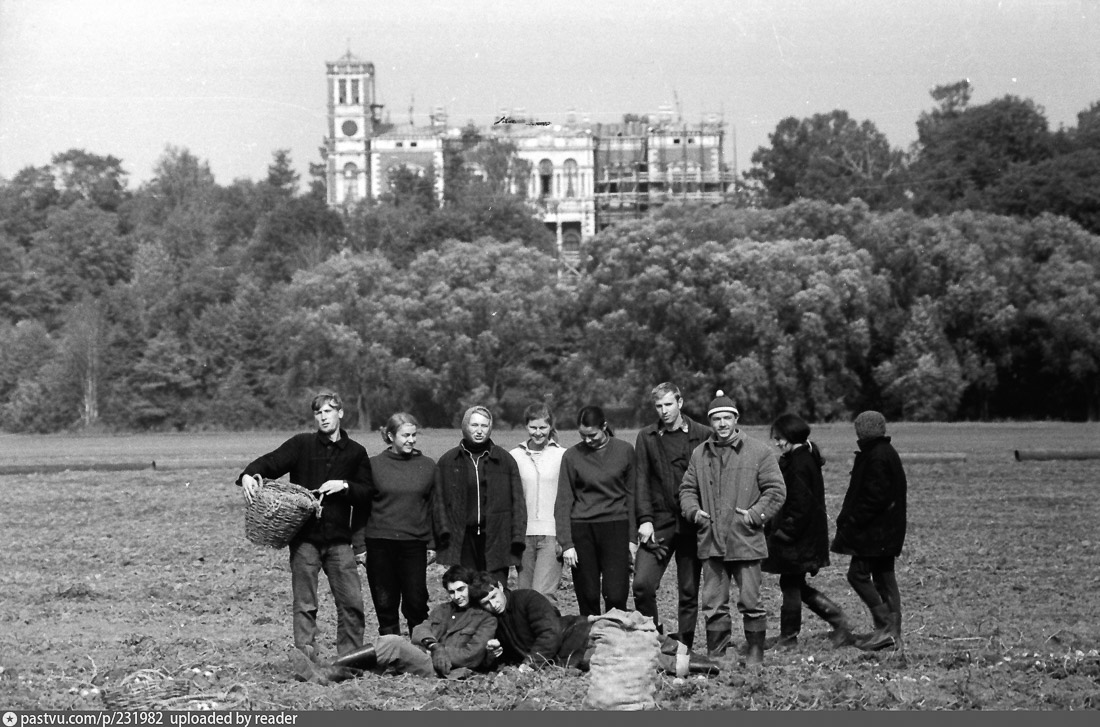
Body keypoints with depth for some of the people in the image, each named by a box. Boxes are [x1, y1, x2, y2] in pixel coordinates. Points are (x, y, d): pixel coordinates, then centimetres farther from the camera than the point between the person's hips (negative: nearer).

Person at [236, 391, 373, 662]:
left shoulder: (356, 453, 10)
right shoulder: (301, 444, 6)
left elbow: (367, 492, 9)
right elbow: (270, 462, -4)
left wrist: (344, 486, -9)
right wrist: (248, 475, -24)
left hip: (339, 539, 1)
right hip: (305, 538, -1)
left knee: (352, 603, -3)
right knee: (305, 605, 1)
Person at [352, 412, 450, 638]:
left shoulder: (427, 465, 7)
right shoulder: (374, 465, 2)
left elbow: (436, 504, 12)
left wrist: (443, 538, 7)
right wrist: (360, 545, 0)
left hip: (415, 544, 0)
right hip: (379, 543, 0)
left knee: (416, 603, -4)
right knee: (385, 605, 4)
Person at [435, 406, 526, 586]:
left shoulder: (505, 461, 8)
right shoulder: (447, 462, 9)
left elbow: (518, 501, 6)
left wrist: (518, 538, -3)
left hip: (495, 542, -1)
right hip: (462, 542, 1)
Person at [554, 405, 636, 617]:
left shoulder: (625, 451, 3)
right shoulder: (572, 456, 1)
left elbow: (631, 495, 8)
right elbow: (563, 502, 2)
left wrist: (632, 537, 4)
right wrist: (566, 543, -5)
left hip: (616, 528, 0)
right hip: (582, 530, 0)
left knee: (616, 597, -9)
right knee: (587, 598, 1)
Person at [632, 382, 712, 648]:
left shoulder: (702, 435, 3)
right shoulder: (646, 437, 7)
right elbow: (641, 481, 4)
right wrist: (644, 519, -7)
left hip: (692, 523, -1)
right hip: (659, 521, 1)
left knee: (689, 591, 4)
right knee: (642, 584, -11)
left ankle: (684, 647, 13)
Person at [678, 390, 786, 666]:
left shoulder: (758, 452, 0)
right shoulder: (700, 454, 11)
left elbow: (776, 490, 0)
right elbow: (687, 488, 19)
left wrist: (755, 514, -10)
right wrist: (693, 510, 0)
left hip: (746, 541, -3)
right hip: (711, 543, 3)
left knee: (750, 603, 0)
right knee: (713, 604, 6)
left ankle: (755, 658, 10)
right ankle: (715, 657, 15)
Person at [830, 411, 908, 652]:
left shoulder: (876, 457, -17)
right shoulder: (888, 453, 14)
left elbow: (875, 496, -23)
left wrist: (852, 521, -17)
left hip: (874, 530, -10)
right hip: (887, 529, 10)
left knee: (858, 573, -6)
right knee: (884, 577, 11)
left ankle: (884, 626, -8)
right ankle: (893, 634, 12)